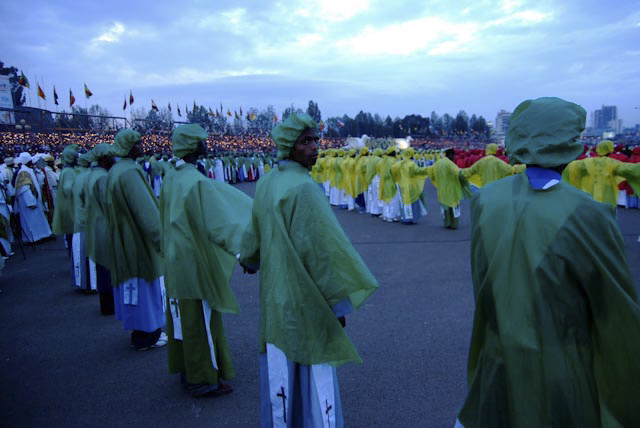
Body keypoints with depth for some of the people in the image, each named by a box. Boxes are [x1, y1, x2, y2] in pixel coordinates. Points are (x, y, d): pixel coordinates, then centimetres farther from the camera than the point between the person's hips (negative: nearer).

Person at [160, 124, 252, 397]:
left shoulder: (170, 180, 5)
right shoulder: (198, 182, -21)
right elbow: (214, 225, -26)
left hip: (175, 261, 9)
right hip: (195, 262, -9)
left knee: (184, 315, 18)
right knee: (202, 318, 3)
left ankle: (187, 370, 33)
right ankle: (203, 379, 15)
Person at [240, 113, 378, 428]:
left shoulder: (266, 183, 3)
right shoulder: (303, 188, -21)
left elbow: (255, 231, 17)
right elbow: (322, 249, -22)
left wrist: (249, 259, 38)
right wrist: (340, 302, -15)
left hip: (274, 295, 8)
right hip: (304, 298, -8)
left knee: (278, 366, 20)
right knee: (315, 375, 5)